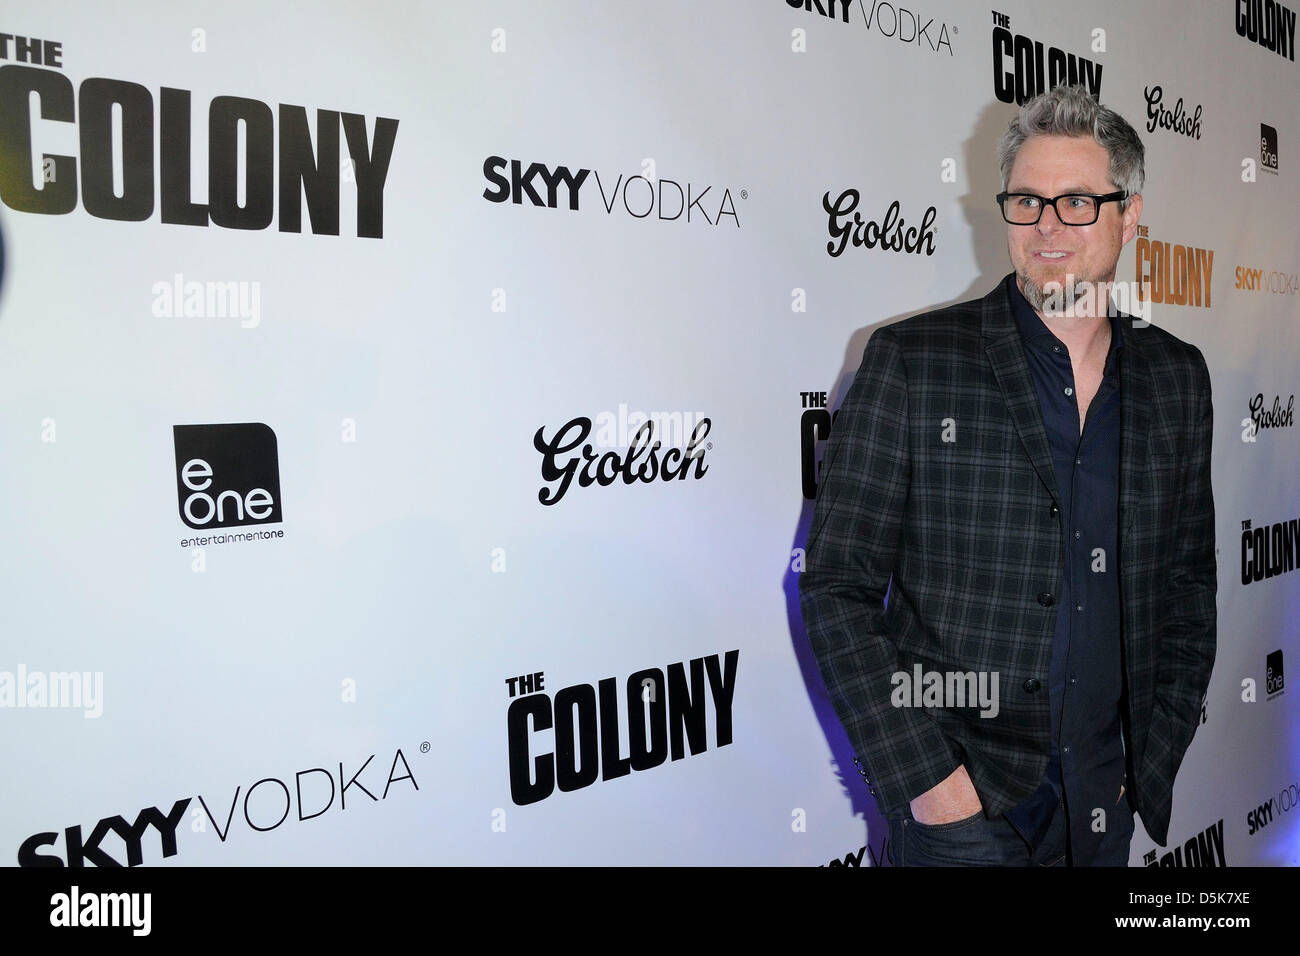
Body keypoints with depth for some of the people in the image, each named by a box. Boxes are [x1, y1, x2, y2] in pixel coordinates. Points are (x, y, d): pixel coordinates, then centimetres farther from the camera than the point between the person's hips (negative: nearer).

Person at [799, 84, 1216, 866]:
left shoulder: (1178, 378, 4)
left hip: (1102, 797, 4)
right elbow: (836, 589, -10)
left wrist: (1154, 759, 5)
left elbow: (1189, 583, 11)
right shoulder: (914, 361, -9)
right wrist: (925, 778, -14)